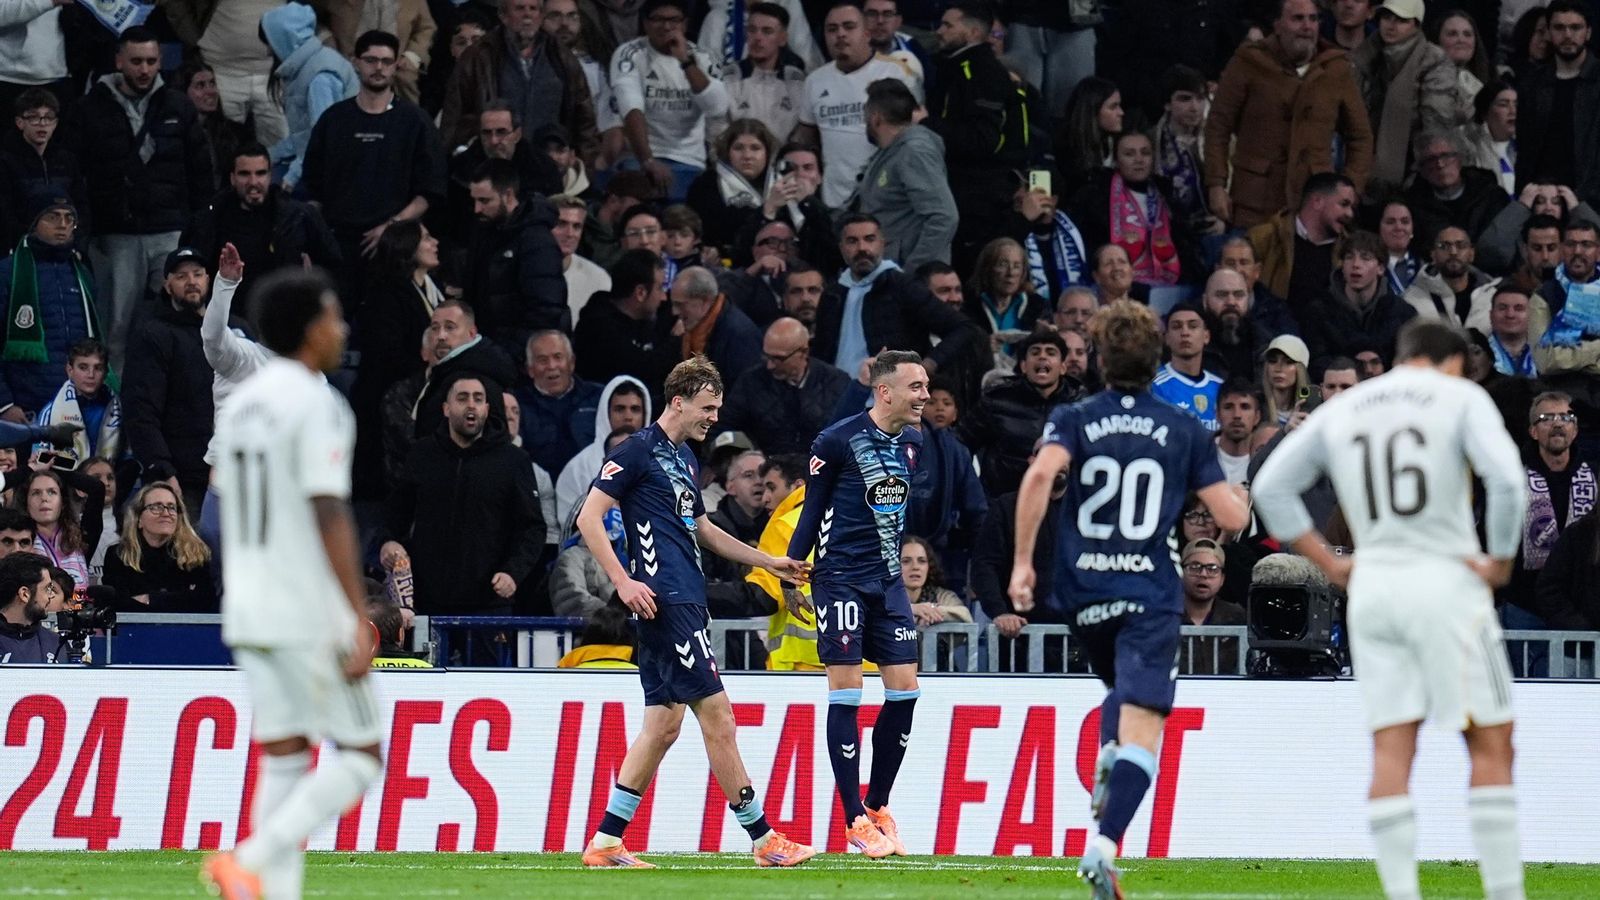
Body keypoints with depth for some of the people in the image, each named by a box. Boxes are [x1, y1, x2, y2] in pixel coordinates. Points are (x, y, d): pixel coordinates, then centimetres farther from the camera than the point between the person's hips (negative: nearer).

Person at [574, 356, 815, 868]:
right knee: (716, 715, -8)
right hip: (665, 602, -10)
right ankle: (763, 840, -4)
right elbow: (589, 518, -12)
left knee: (663, 723, 7)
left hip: (686, 603, 10)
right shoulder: (639, 451, -8)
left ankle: (605, 843, 8)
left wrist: (768, 562, 31)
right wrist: (624, 582, -19)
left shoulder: (684, 458, 19)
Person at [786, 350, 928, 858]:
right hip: (841, 579, -6)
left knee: (905, 689, 1)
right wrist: (792, 571, -6)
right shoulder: (837, 441, -10)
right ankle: (855, 821, -2)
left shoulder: (912, 442, 8)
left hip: (888, 580, 6)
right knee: (846, 692, -5)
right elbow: (813, 508, -3)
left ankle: (877, 807, 15)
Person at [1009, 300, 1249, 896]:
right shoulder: (1186, 431, 5)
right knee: (1142, 728, -11)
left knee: (1123, 688, 32)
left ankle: (1107, 761, 4)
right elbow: (1233, 518, 3)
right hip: (1150, 595, -2)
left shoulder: (1074, 420, 4)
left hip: (1084, 592, 2)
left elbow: (1041, 473, -17)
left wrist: (1022, 562, -13)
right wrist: (1240, 496, 27)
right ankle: (1104, 845, -29)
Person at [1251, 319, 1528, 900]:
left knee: (1391, 752, 3)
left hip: (1373, 588, 4)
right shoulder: (1461, 398, -1)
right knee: (1490, 743, 3)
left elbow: (1271, 488, 11)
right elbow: (1506, 480, -16)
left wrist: (1329, 564, 12)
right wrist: (1500, 561, -4)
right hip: (1446, 580, -4)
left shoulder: (1340, 411, 12)